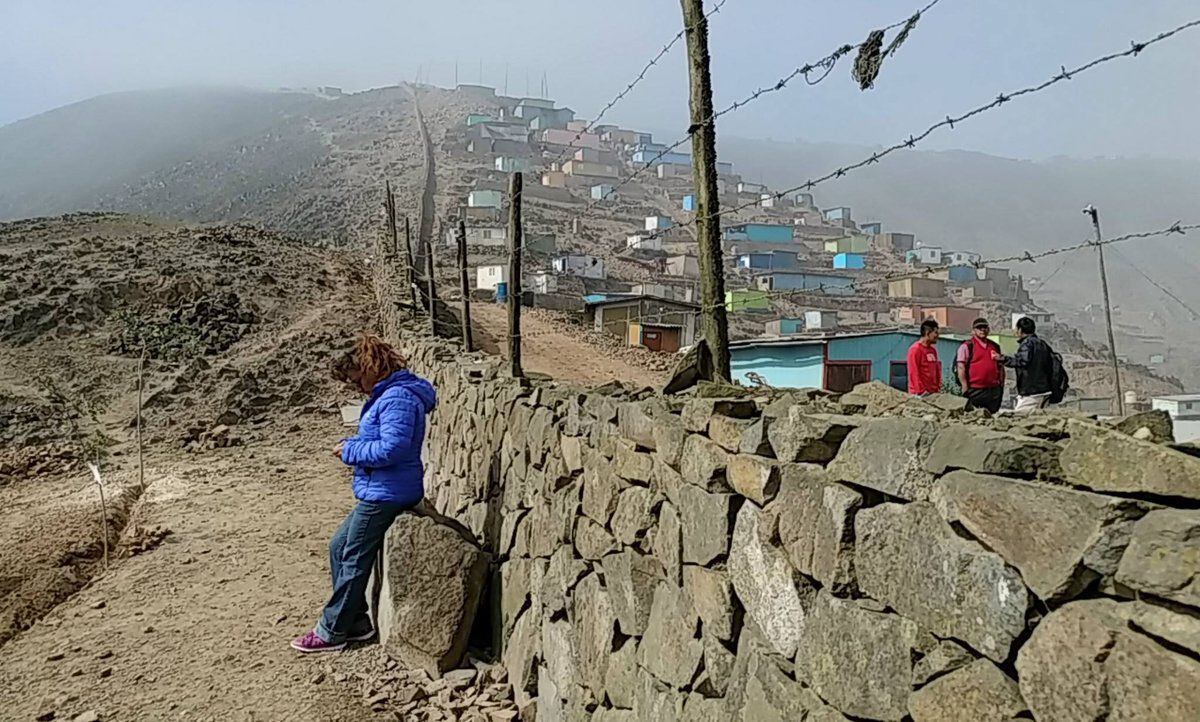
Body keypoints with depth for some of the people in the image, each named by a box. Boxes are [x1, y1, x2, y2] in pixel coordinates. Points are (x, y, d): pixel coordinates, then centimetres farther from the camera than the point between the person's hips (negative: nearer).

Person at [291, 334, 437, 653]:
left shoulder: (398, 398, -20)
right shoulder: (390, 394, 14)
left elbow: (392, 448, -27)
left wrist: (350, 451, -14)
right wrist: (353, 444, 9)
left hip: (386, 494, -11)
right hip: (379, 493, 11)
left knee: (354, 560, 0)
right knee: (339, 547, 17)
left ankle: (331, 632, 14)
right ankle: (355, 622, 24)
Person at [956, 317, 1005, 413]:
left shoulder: (995, 346, 17)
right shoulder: (967, 346, -2)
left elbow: (1000, 367, 21)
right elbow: (960, 367, -9)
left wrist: (1001, 385, 13)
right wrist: (965, 387, -14)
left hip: (994, 390, 6)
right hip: (975, 390, -6)